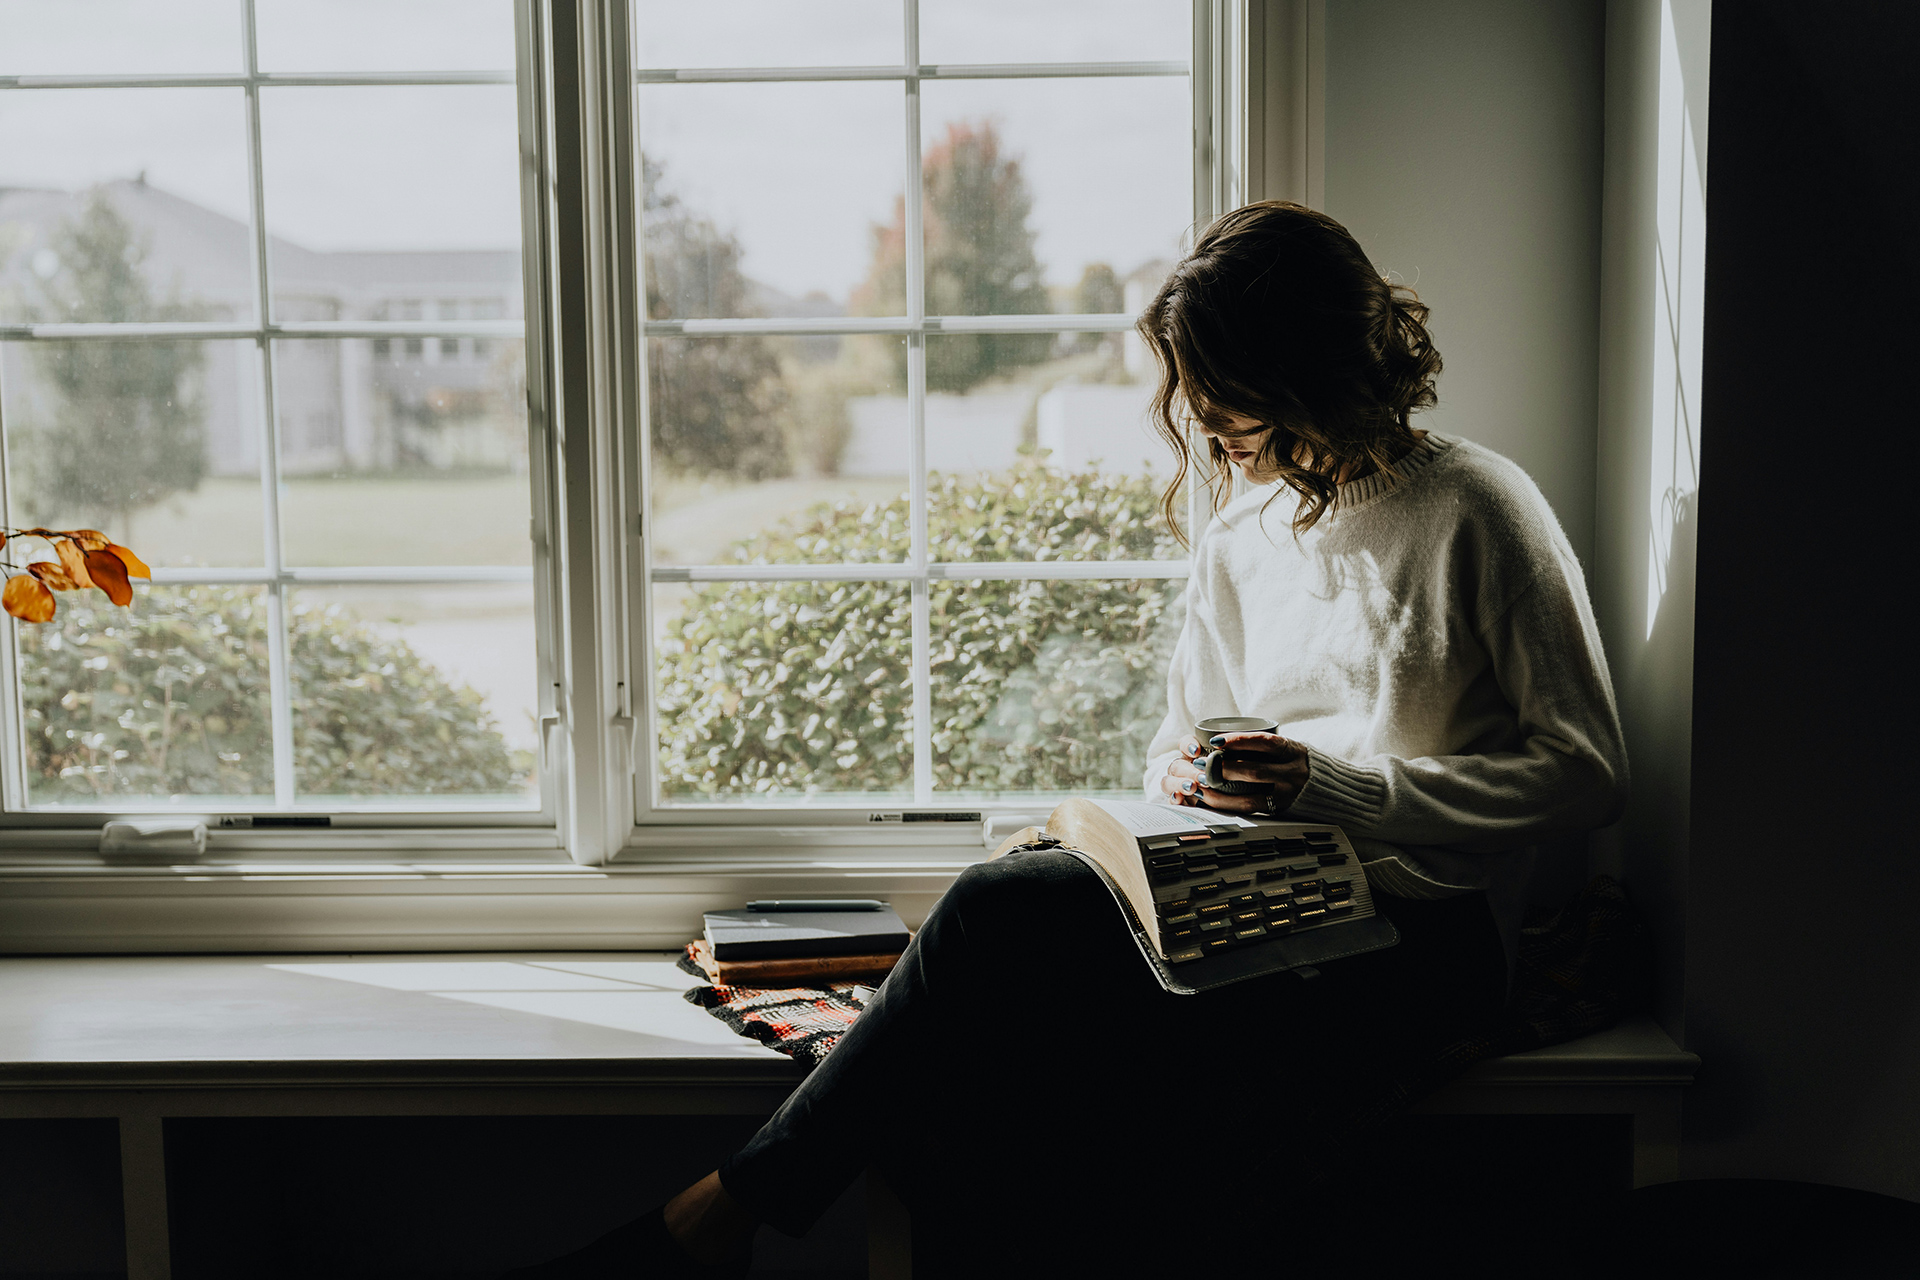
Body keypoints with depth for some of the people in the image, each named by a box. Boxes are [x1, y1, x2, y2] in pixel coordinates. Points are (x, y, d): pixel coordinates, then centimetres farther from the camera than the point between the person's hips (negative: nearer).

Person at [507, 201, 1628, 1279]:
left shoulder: (1477, 512, -3)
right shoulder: (1241, 529, 16)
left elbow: (1587, 772, -5)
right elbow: (1189, 734, 25)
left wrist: (1330, 787, -14)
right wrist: (1183, 772, -2)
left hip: (1419, 931, -6)